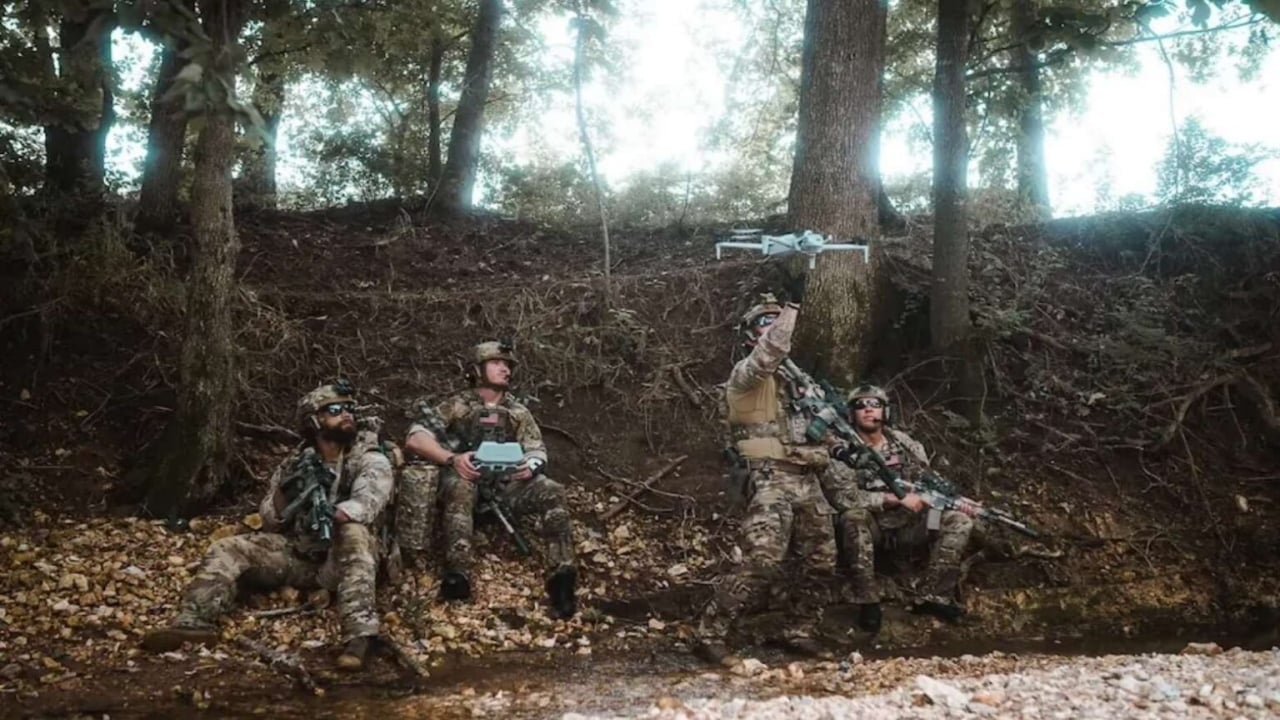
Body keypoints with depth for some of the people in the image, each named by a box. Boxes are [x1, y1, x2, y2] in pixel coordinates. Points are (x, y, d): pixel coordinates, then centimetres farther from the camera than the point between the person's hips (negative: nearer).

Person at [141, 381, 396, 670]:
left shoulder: (370, 459, -8)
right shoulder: (298, 461, 6)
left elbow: (367, 503, -27)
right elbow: (270, 520, 6)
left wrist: (333, 515, -45)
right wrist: (285, 490, -15)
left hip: (344, 560, -5)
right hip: (297, 554, 5)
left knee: (354, 532, -38)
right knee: (226, 549, -9)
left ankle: (358, 637, -46)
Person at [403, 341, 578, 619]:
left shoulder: (519, 414, 19)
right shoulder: (457, 406, 8)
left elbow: (538, 452, 9)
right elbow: (414, 439, -4)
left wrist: (531, 465, -17)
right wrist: (452, 458, -21)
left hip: (506, 486, 3)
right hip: (467, 483, -3)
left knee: (550, 491, -23)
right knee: (459, 485, -37)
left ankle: (562, 575, -31)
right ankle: (458, 573, -47)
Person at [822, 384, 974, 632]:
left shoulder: (904, 443, 2)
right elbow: (842, 496, -26)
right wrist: (895, 499, -28)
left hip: (906, 525, 4)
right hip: (869, 528, -4)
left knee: (959, 520, -12)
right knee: (853, 517, -37)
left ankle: (933, 597, -10)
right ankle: (868, 602, -26)